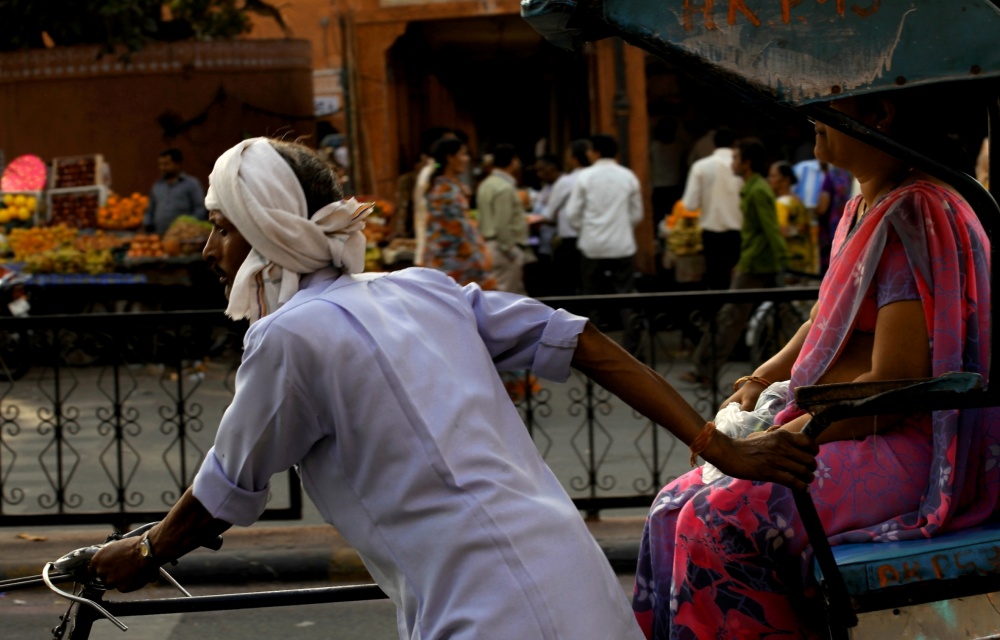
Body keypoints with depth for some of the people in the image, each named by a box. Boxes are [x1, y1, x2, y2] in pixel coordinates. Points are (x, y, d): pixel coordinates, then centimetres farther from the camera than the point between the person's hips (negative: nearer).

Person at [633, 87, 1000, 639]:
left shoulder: (913, 217, -19)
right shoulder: (863, 210, 13)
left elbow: (893, 383, -22)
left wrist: (783, 437, -15)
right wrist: (763, 378, 13)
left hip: (905, 457, -10)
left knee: (715, 520, -22)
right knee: (677, 505, 2)